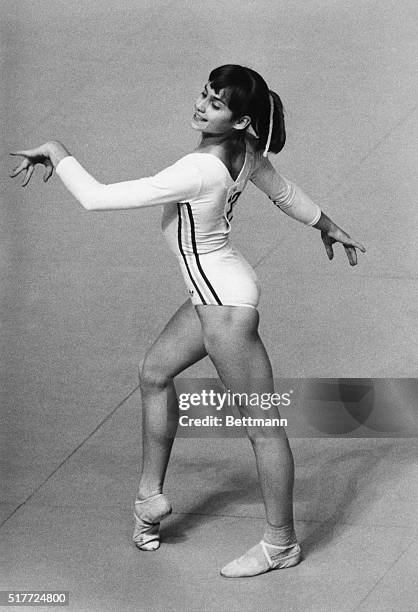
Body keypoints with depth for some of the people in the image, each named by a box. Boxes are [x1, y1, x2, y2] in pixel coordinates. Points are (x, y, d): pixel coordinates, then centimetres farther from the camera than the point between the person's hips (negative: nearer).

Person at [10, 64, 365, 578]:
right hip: (216, 290, 10)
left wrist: (57, 153, -11)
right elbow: (285, 192, 16)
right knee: (155, 372, 22)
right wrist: (326, 225, 34)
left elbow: (97, 198, -27)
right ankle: (150, 494, 35)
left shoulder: (199, 171, -29)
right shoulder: (241, 152, -4)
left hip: (225, 302, -10)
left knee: (260, 423, 3)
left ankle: (281, 543, 19)